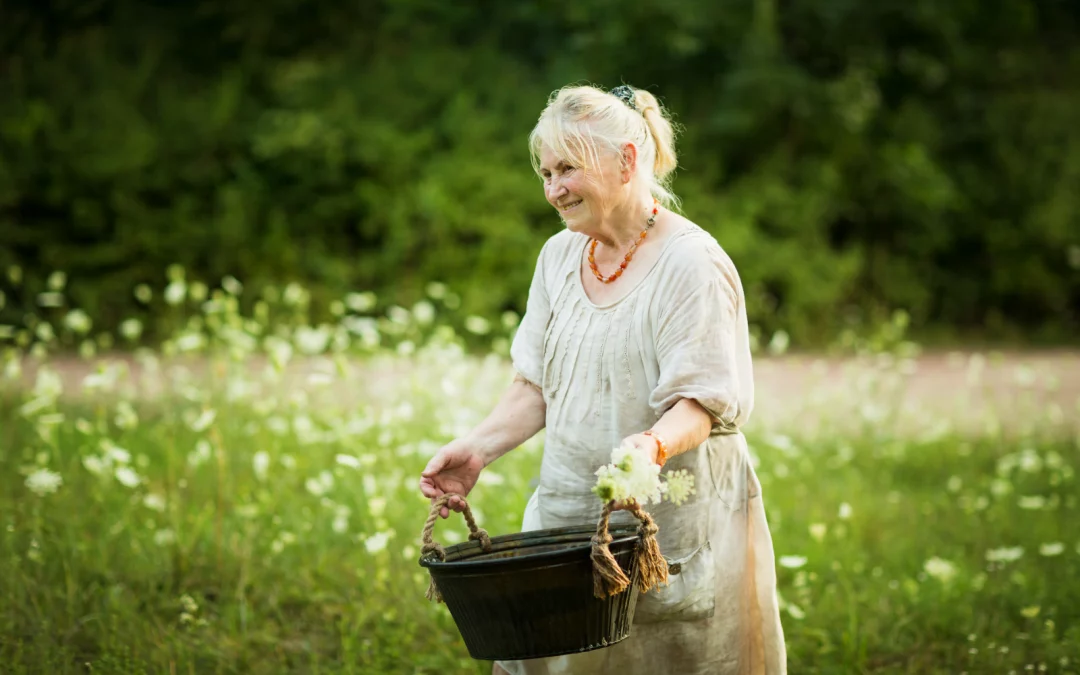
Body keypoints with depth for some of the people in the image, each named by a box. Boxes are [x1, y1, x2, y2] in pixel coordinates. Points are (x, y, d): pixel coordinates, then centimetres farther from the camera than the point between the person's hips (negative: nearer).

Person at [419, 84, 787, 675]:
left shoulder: (691, 263, -12)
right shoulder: (559, 257, 10)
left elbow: (700, 403, -17)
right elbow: (538, 386, 12)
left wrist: (654, 444, -37)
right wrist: (479, 447, -4)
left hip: (677, 525, -6)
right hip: (569, 515, 6)